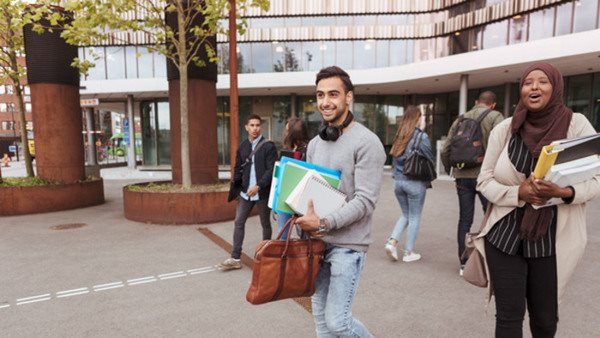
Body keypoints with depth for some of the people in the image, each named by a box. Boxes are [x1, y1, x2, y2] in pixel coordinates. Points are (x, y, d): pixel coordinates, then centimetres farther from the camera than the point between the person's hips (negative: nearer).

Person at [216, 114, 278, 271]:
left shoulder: (268, 146, -8)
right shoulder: (243, 146, 8)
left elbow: (272, 170, -14)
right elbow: (238, 168, 14)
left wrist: (259, 186, -21)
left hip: (263, 192, -4)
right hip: (246, 192, 5)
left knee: (265, 224, 10)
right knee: (238, 222, 3)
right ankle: (235, 258, 10)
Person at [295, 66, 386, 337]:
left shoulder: (367, 142, -12)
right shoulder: (315, 144, 10)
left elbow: (365, 201, -18)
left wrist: (324, 224, -24)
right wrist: (303, 218, -2)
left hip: (348, 244, -6)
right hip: (316, 242, 7)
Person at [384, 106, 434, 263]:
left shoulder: (400, 135, 5)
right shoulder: (421, 137, -11)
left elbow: (394, 157, 9)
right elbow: (430, 160, -6)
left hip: (398, 181, 5)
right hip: (415, 182, -5)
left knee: (405, 214, 20)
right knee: (414, 217, 9)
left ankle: (392, 241, 5)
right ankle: (408, 252, 16)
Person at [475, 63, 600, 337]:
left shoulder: (576, 125, -3)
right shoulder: (504, 129, -1)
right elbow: (484, 181, 1)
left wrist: (562, 192, -23)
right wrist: (518, 193, -18)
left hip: (552, 239, 0)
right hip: (504, 236, 0)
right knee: (509, 315, 5)